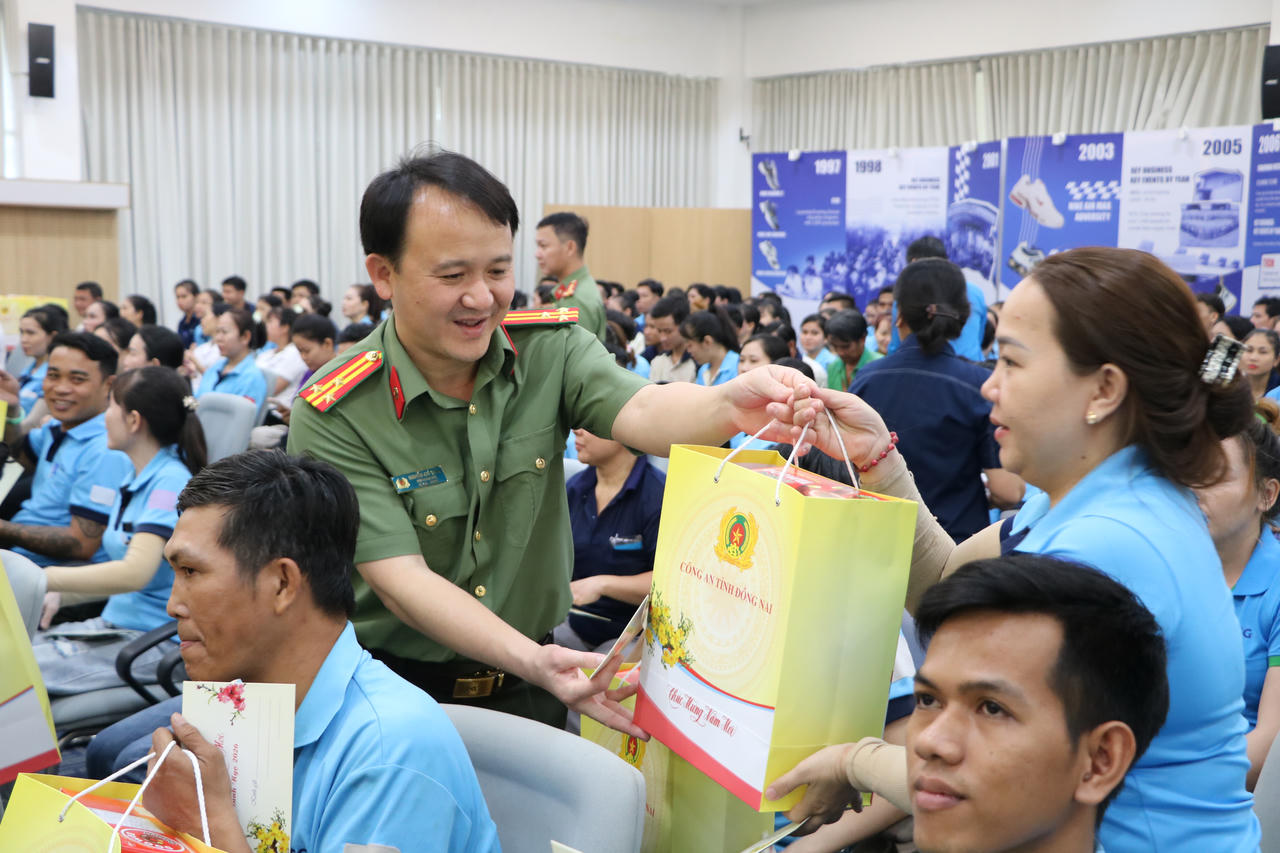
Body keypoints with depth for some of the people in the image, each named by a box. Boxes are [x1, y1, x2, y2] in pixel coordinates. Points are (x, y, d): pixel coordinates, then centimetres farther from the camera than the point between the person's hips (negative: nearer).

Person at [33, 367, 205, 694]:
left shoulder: (170, 482, -18)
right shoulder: (134, 478, 13)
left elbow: (135, 572, -28)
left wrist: (42, 579, -25)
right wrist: (59, 592, 4)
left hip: (155, 642, -9)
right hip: (114, 623, 9)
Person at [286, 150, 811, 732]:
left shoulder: (551, 349, -5)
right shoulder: (333, 419, -14)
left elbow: (640, 412, -23)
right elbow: (400, 579, -18)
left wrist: (728, 406, -46)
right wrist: (530, 660, -32)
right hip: (398, 681, -2)